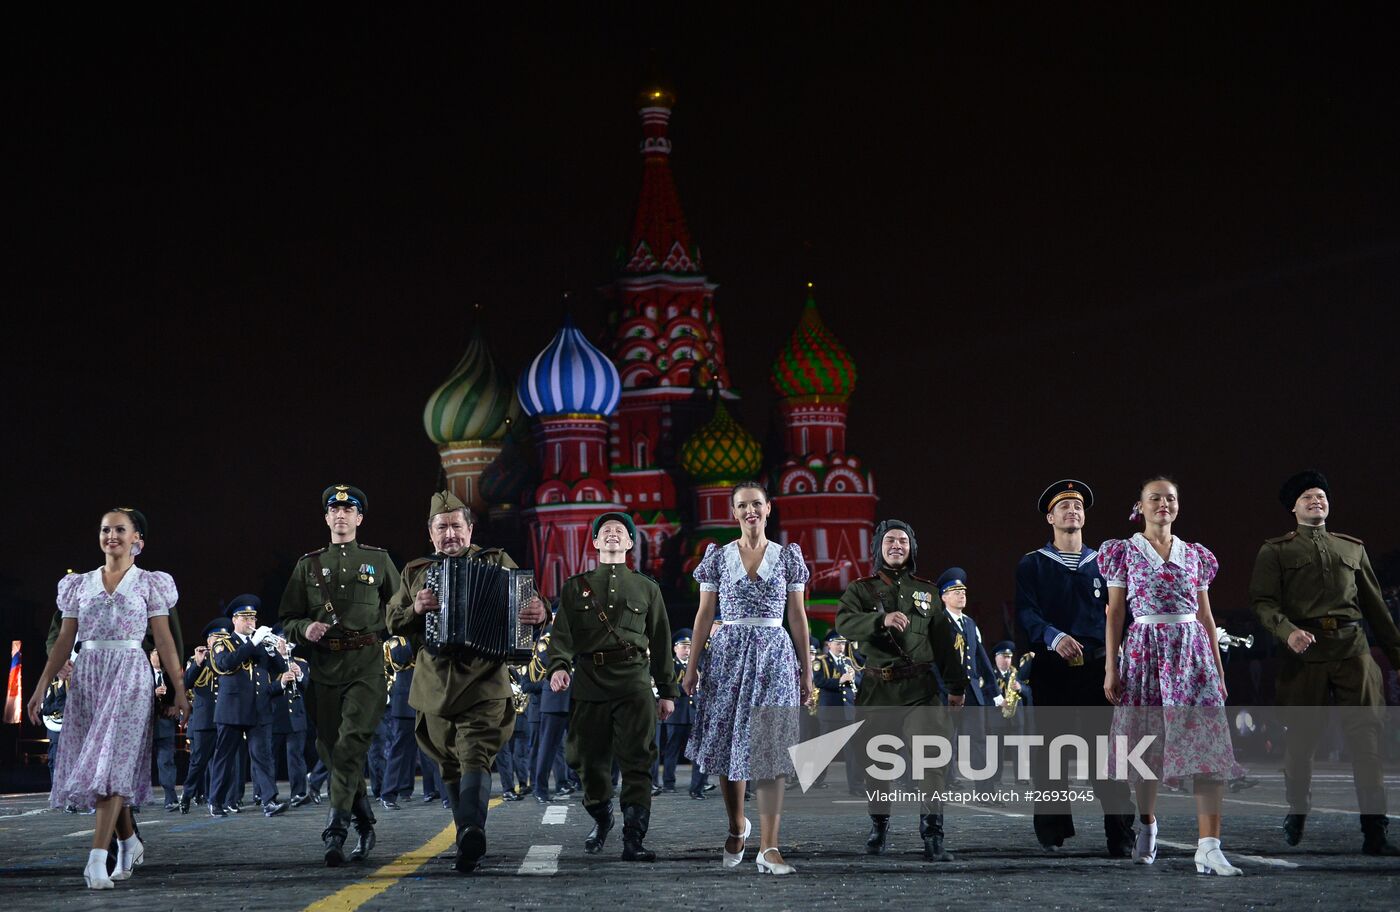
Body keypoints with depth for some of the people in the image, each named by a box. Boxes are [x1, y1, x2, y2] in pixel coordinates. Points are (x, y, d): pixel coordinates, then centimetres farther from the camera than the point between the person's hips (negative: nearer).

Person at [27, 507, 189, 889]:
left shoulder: (149, 583, 5)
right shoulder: (80, 584, 13)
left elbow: (164, 640, 2)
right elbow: (64, 641, 11)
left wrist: (179, 689, -3)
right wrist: (41, 686, 3)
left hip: (129, 677, -4)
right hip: (87, 677, 4)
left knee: (112, 763, -15)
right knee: (94, 766, 4)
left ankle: (97, 858, -22)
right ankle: (130, 842, 24)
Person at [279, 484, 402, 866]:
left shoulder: (378, 559, 12)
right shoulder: (309, 564, 14)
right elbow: (288, 619, 13)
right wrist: (305, 629, -7)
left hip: (367, 665, -3)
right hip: (324, 666, 3)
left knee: (351, 742, -16)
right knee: (329, 746, 4)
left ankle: (336, 831, -21)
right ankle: (364, 821, 21)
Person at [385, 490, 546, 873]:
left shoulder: (496, 562, 10)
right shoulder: (415, 572, 16)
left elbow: (528, 600, 7)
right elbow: (393, 622, 14)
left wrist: (538, 612, -17)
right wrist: (415, 609, -8)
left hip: (485, 682, -4)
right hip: (435, 684, 4)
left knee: (476, 756, -19)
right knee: (450, 765, 9)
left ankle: (472, 829, -35)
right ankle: (468, 837, 18)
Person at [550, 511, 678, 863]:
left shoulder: (647, 588, 17)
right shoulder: (576, 587, 15)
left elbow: (661, 641, 16)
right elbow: (562, 632, 2)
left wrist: (667, 691, 12)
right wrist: (559, 665, -18)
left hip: (633, 680, -1)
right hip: (588, 679, 1)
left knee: (636, 761, -9)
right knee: (590, 759, 5)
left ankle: (634, 840, -11)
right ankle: (601, 818, 30)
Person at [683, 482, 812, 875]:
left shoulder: (788, 556, 5)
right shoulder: (718, 556, 5)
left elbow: (798, 616, 7)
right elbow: (704, 614, 6)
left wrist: (806, 670, 5)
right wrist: (691, 666, 1)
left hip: (775, 655, -1)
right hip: (730, 653, 1)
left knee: (768, 750, -7)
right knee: (728, 744, 4)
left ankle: (768, 847, -8)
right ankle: (737, 826, 29)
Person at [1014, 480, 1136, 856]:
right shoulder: (1032, 565, 7)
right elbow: (1026, 612, -6)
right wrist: (1054, 637, -24)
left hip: (1098, 666, 1)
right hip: (1052, 667, -1)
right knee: (1050, 747, 3)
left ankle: (1121, 834, -5)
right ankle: (1052, 830, 12)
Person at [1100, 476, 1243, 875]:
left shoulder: (1196, 555, 13)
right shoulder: (1125, 552, 6)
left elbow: (1206, 616, 15)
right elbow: (1115, 613, 4)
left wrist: (1219, 669, 12)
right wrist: (1111, 667, -2)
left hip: (1192, 652, 2)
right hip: (1145, 651, -1)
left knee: (1207, 746, -11)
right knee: (1147, 746, 3)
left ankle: (1208, 847, -16)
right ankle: (1147, 824, 27)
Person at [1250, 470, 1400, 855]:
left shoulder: (1352, 548, 20)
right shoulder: (1276, 551, 9)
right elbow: (1263, 601, -2)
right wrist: (1288, 631, -21)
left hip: (1353, 651, 2)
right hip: (1305, 652, -2)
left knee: (1366, 737, -7)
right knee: (1300, 737, 4)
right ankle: (1297, 812, 27)